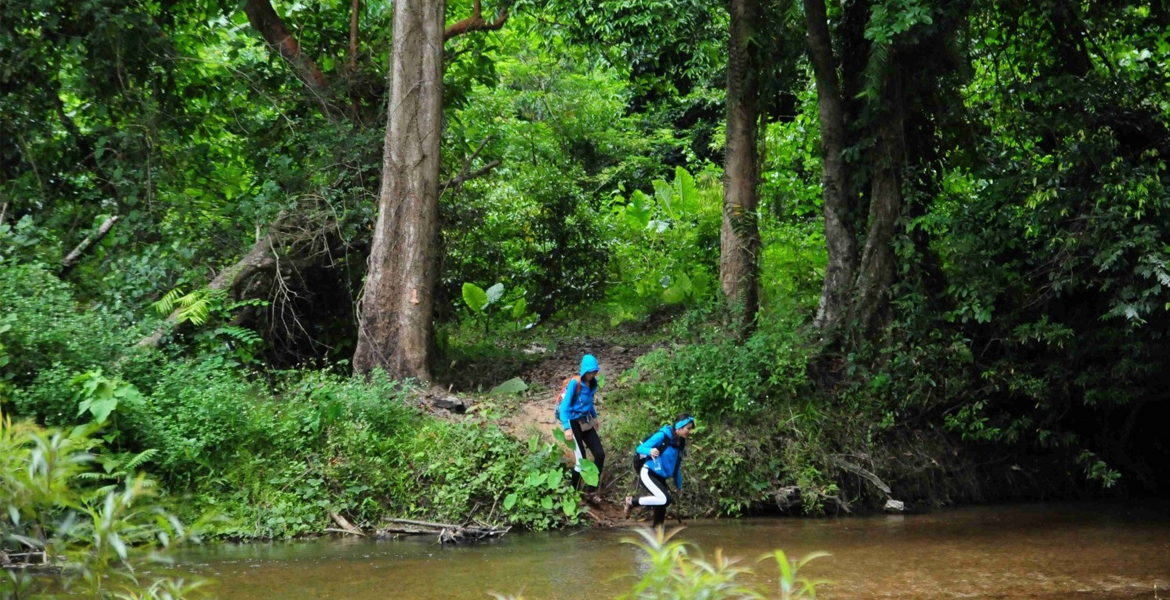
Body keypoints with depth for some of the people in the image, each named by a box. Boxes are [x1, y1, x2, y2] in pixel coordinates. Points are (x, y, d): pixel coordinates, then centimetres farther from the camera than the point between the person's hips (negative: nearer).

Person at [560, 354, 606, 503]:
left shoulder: (592, 383, 1)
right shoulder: (575, 383, -21)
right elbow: (564, 405, -24)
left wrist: (595, 417, 30)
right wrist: (567, 428, -33)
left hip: (586, 422, 7)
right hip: (574, 423, -7)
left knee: (600, 455, 1)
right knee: (581, 461, -9)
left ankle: (592, 491, 14)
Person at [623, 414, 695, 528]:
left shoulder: (680, 443, 5)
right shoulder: (662, 436, -16)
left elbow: (677, 467, 16)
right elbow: (640, 448, -16)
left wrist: (679, 486, 18)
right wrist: (650, 451, -38)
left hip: (660, 477, 8)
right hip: (648, 473, -8)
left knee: (661, 506, 3)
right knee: (665, 499, -23)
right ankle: (631, 501, -7)